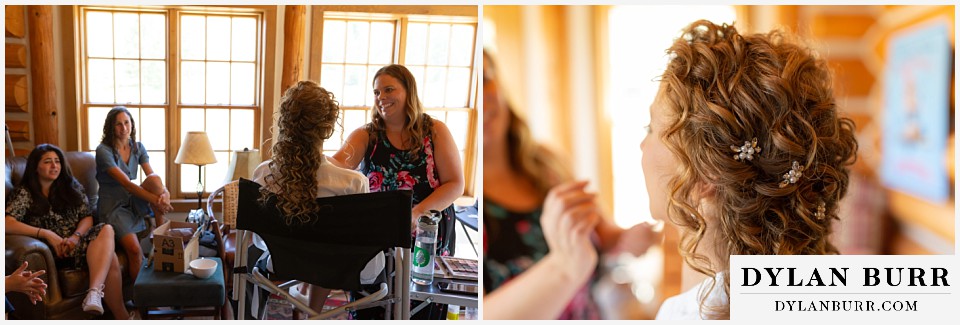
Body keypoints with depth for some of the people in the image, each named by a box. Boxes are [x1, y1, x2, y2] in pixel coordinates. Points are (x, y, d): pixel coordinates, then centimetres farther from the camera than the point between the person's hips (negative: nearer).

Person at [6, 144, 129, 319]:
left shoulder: (71, 187, 18)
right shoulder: (24, 193, 4)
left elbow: (87, 218, 11)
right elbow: (7, 224, -13)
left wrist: (76, 236, -12)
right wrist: (47, 234, -19)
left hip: (77, 241, 4)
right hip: (53, 250, -4)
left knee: (106, 229, -33)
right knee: (110, 258, -32)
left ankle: (95, 291, -49)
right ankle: (121, 315, -34)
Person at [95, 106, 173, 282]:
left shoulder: (138, 147, 4)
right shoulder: (103, 150, -15)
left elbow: (153, 177, -6)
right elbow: (126, 183, -23)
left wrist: (164, 193, -30)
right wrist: (155, 200, -33)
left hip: (134, 201, 5)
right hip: (113, 206, -5)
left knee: (154, 180, -28)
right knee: (134, 250, -28)